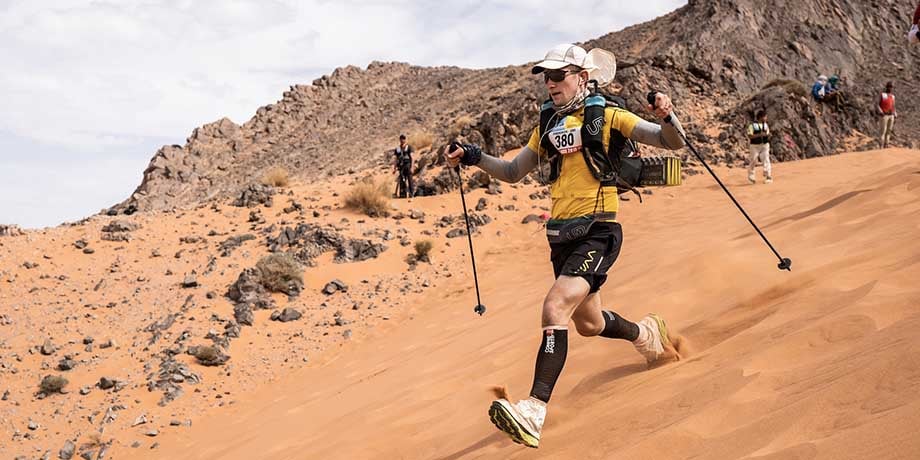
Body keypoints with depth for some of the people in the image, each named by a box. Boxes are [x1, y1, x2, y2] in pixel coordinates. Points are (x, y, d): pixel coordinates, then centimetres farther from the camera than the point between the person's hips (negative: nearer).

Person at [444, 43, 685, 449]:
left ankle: (535, 411, -30)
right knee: (589, 323, 21)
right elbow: (513, 172, 21)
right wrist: (472, 157, 6)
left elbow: (671, 142, -6)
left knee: (555, 307, -26)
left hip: (598, 233, -7)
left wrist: (666, 116, -28)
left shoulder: (607, 118, -3)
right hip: (562, 237, 7)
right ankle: (646, 333, 52)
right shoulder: (547, 126, 14)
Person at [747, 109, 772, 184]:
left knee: (766, 160, -6)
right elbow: (749, 136, -16)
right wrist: (759, 134, -26)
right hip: (755, 146, -3)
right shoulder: (752, 125, -9)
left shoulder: (766, 125, 7)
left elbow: (767, 134, 16)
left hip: (765, 145, 4)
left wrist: (768, 136, -9)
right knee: (754, 160, 5)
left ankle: (768, 177, -4)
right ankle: (750, 175, 28)